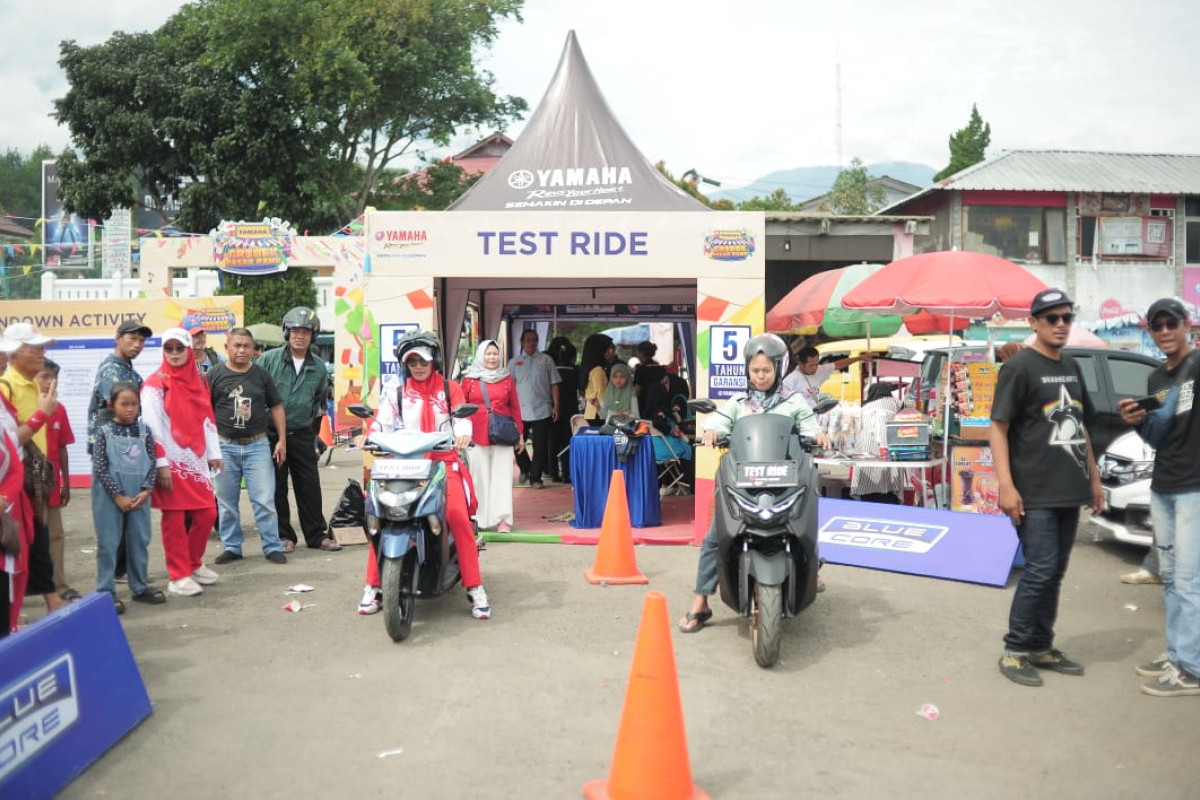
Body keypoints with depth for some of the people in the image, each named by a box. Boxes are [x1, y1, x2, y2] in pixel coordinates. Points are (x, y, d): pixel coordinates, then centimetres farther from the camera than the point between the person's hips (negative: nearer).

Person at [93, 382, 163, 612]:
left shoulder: (145, 432, 5)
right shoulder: (103, 433, -3)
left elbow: (152, 464, 5)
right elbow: (100, 468, -8)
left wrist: (145, 491, -9)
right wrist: (118, 496, -13)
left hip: (139, 497, 3)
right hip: (110, 497, -3)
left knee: (139, 541, 11)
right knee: (108, 544, 1)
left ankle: (140, 587, 24)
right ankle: (106, 593, 8)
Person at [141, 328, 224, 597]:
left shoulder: (198, 381, 12)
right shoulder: (155, 384, -7)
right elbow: (151, 426, -12)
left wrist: (214, 453, 12)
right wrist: (160, 463, -17)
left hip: (196, 460, 6)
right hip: (171, 462, -6)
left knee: (207, 514, 7)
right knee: (174, 519, 0)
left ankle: (194, 564, 27)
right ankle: (178, 576, 9)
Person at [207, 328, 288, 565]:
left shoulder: (261, 374, 4)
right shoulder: (215, 374, 1)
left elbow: (276, 407, 9)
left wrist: (282, 440, 3)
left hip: (257, 445, 0)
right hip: (225, 446, 0)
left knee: (264, 500, -3)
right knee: (226, 503, 8)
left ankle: (272, 547, 5)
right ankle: (231, 547, 20)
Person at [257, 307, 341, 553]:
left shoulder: (319, 368, 6)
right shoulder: (269, 360, -4)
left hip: (302, 434, 2)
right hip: (271, 434, -2)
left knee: (310, 486, 6)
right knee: (277, 488, 4)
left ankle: (316, 535, 16)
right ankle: (284, 536, 15)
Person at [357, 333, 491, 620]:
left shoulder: (450, 389, 15)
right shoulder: (396, 395, 18)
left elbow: (462, 418, -1)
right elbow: (382, 423, 5)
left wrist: (462, 434, -25)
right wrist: (371, 436, -19)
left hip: (444, 461, -2)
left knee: (458, 515, -25)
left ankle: (475, 588, -17)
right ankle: (373, 586, -5)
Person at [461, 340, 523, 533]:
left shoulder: (507, 379, 10)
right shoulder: (469, 379, 6)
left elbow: (515, 407, 11)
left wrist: (520, 434, 9)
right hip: (476, 435, -1)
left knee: (502, 475, -1)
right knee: (479, 476, 3)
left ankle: (503, 518, 1)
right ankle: (477, 517, 10)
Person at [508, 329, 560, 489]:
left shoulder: (546, 360, 5)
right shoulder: (514, 362, 8)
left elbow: (554, 384, 6)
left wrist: (556, 405, 0)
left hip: (542, 410, -1)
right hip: (520, 411, 1)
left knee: (540, 446, -1)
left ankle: (535, 478, 8)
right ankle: (525, 468, 30)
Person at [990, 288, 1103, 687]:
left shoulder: (1071, 367, 14)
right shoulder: (1019, 367, -8)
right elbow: (998, 427, -12)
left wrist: (1094, 478, 19)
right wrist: (1006, 485, -19)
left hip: (1069, 491, 7)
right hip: (1034, 494, -7)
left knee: (1054, 572, 11)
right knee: (1040, 570, -8)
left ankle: (1041, 647, 22)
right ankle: (1015, 651, 4)